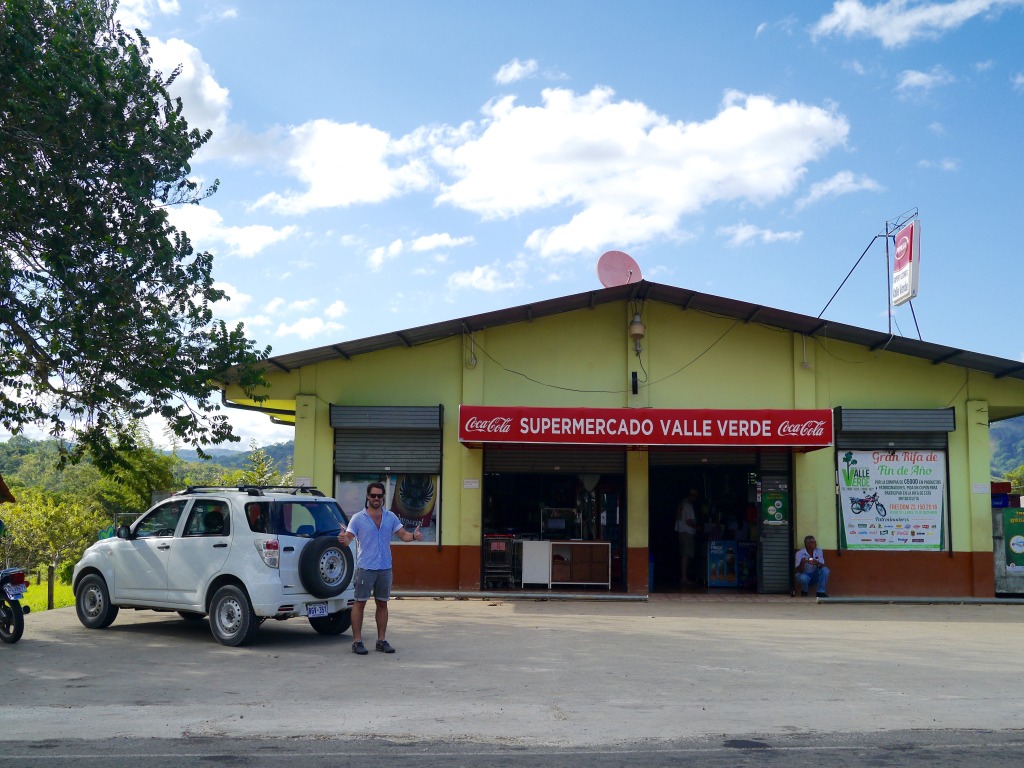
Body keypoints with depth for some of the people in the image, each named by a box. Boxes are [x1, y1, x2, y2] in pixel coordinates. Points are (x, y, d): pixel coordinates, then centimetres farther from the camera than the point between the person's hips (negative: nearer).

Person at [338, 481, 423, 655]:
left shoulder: (391, 517, 8)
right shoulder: (358, 518, -2)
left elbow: (403, 534, 7)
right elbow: (348, 539, -9)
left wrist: (414, 536, -14)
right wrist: (342, 539, -32)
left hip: (385, 568, 4)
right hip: (365, 567, -3)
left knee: (382, 604, 9)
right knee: (360, 603, -1)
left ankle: (381, 640, 17)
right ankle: (357, 641, 5)